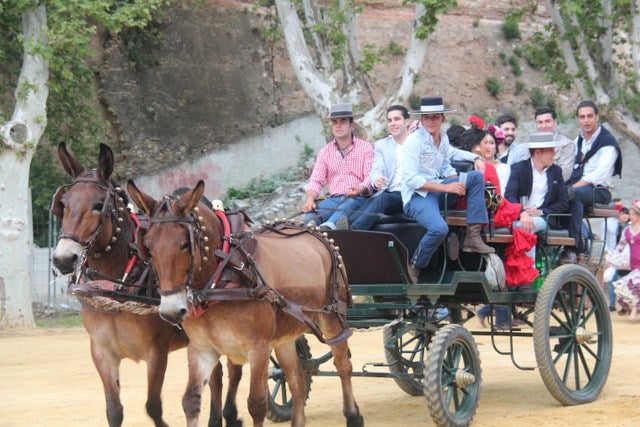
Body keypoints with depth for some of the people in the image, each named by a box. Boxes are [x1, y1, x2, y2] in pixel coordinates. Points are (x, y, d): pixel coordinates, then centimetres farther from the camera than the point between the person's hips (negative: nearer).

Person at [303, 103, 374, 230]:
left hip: (357, 198, -4)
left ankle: (328, 226, -69)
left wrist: (360, 189, -26)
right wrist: (310, 199, -11)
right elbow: (316, 180, 12)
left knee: (346, 207, -42)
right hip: (334, 199, 4)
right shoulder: (325, 151, 19)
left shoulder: (365, 148, 9)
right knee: (311, 214, -31)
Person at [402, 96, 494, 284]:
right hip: (417, 196, -7)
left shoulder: (443, 139, 10)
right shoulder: (414, 141, -12)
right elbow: (411, 179, -18)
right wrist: (446, 187, -20)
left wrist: (457, 183, -3)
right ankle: (413, 269, -11)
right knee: (439, 228, -35)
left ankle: (473, 236, -14)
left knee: (476, 176, -10)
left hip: (437, 189, 7)